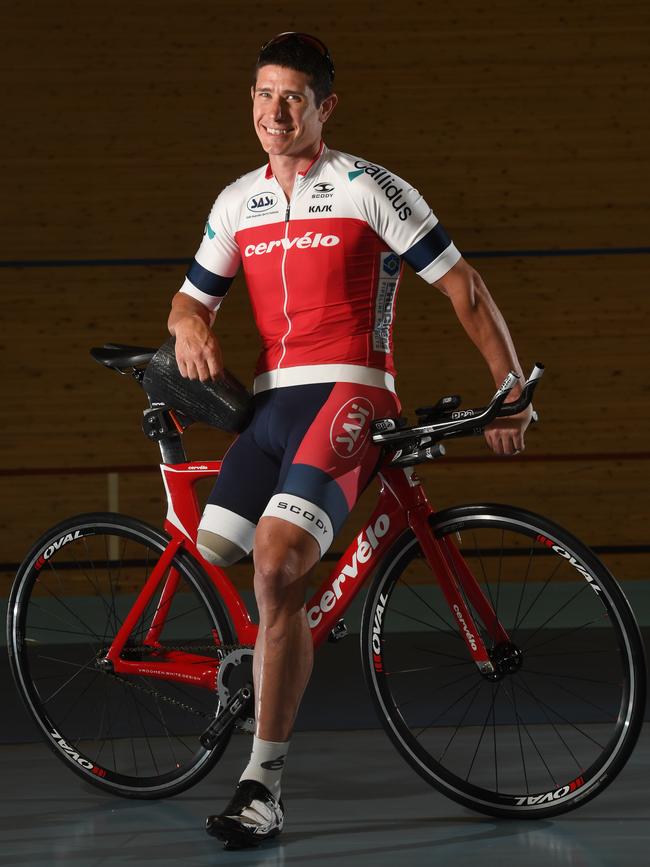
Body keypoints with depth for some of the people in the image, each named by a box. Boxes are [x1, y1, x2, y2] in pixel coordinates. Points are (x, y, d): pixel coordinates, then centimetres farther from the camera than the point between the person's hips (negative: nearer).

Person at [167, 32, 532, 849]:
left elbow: (463, 288, 2)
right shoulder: (238, 202, 16)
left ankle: (263, 786, -25)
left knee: (276, 567, -25)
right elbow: (191, 296, 24)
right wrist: (190, 325, -2)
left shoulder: (370, 189, 0)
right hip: (269, 403, 7)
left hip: (347, 393, -6)